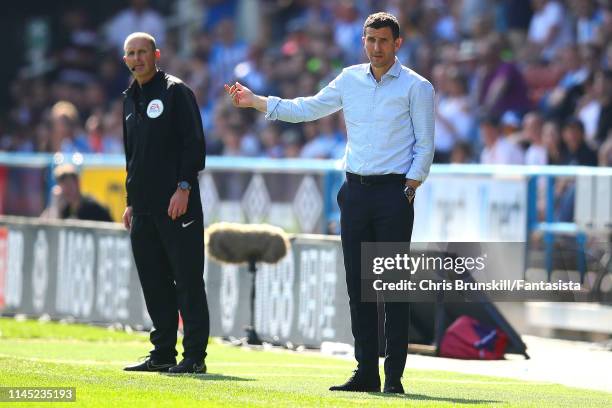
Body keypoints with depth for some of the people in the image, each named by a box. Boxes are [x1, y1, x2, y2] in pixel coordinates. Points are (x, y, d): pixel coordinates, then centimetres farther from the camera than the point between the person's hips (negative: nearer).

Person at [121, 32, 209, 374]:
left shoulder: (176, 92, -4)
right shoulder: (131, 99, 19)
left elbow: (195, 143, -10)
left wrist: (184, 187, -17)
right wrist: (131, 201, 20)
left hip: (178, 204, -8)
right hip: (144, 207, 8)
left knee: (188, 280, -6)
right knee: (154, 282, 8)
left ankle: (195, 356, -6)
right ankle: (163, 353, 14)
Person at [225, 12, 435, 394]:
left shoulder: (416, 87, -2)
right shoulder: (350, 80, 12)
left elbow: (425, 145, -4)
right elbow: (307, 108, 20)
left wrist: (408, 191, -11)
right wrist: (255, 101, 15)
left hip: (393, 191, -5)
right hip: (355, 190, 5)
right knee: (357, 284, 4)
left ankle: (394, 376, -5)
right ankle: (366, 372, 8)